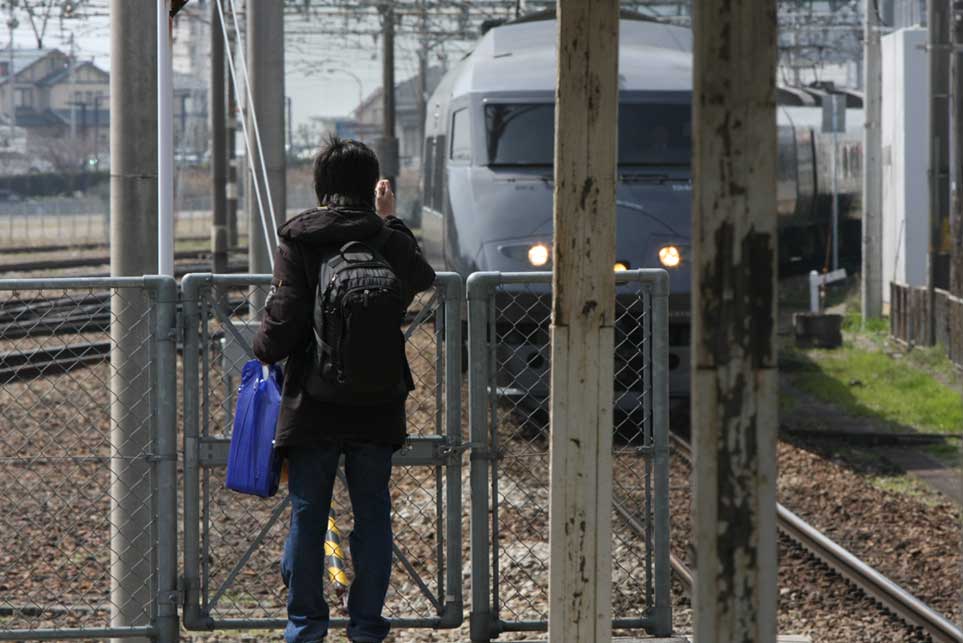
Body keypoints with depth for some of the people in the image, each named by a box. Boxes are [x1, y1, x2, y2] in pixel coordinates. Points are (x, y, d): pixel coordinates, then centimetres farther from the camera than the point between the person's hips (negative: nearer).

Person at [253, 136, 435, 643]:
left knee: (307, 517, 7)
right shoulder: (391, 240, -2)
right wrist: (388, 222, 28)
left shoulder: (297, 241, -8)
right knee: (372, 516, 10)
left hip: (311, 408, -2)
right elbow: (423, 278, 21)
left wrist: (265, 350, 8)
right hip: (376, 407, 2)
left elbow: (283, 318, -13)